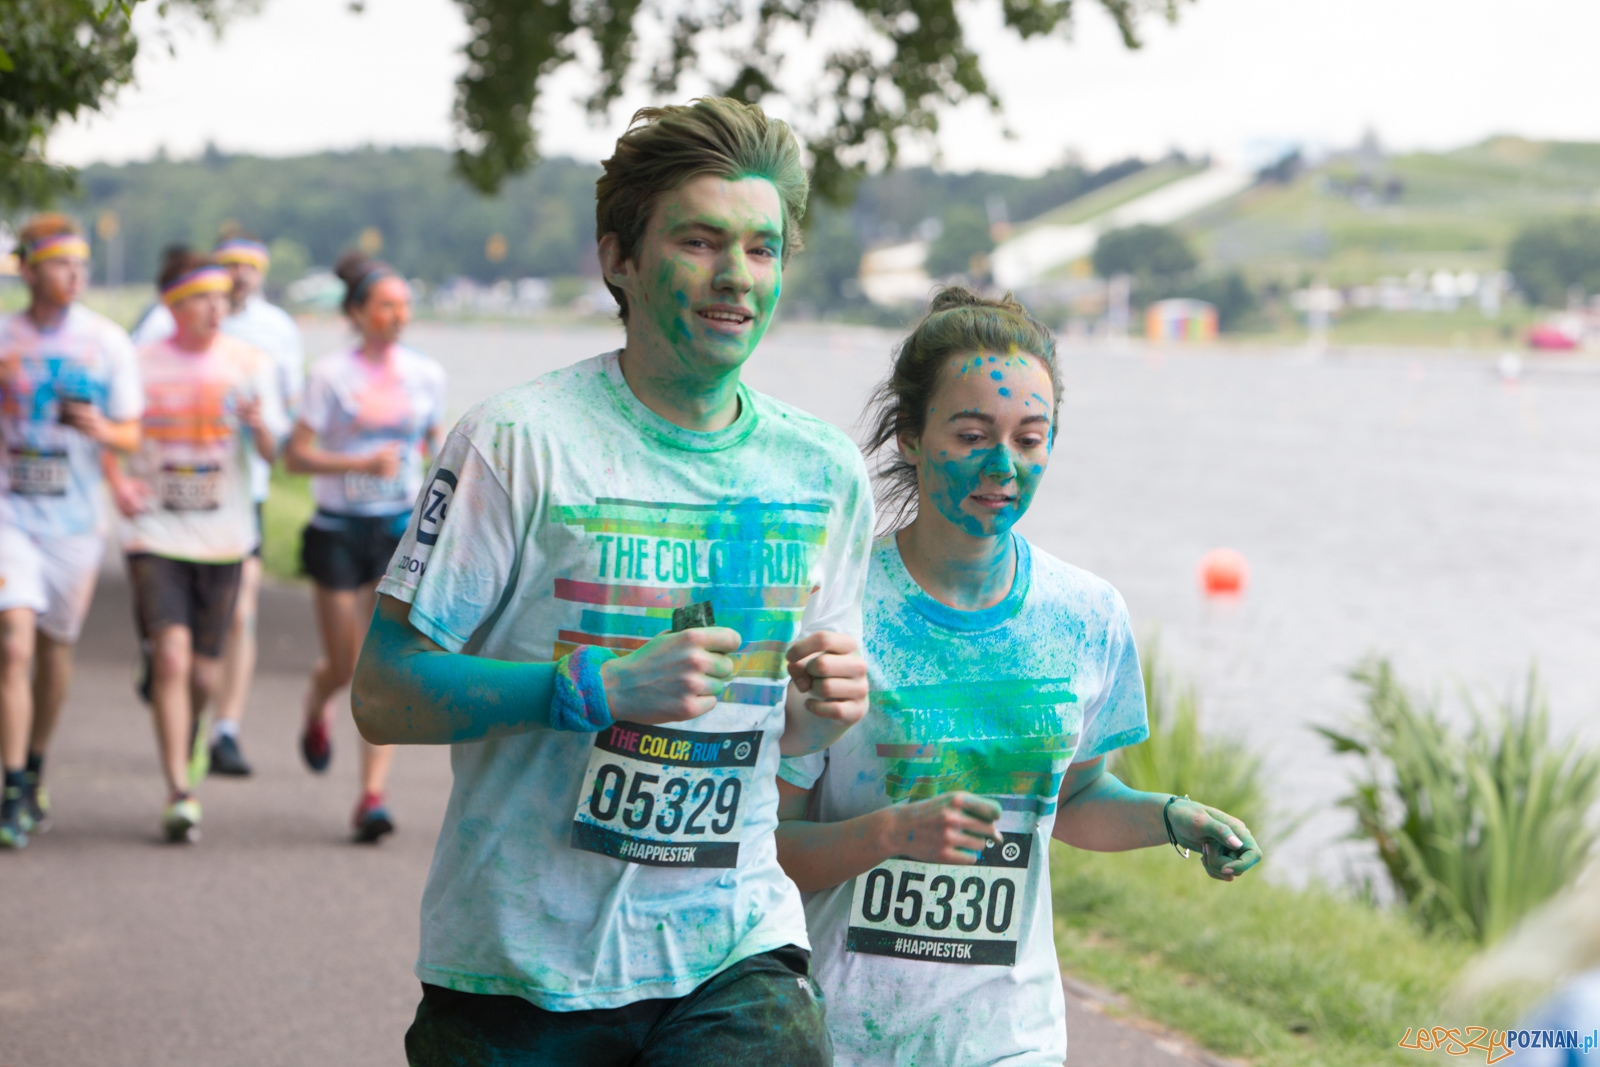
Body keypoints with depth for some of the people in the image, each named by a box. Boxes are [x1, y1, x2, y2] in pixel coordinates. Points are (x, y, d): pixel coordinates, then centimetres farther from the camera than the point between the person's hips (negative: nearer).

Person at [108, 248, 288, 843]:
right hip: (155, 533, -2)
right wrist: (116, 481, -8)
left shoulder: (250, 365, 2)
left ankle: (192, 740, 40)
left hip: (223, 537, 2)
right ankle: (180, 794, -13)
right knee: (171, 656, -17)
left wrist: (259, 425, -22)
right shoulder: (138, 364, -1)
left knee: (204, 673, 7)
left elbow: (273, 454, 0)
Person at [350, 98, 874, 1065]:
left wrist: (827, 704, -5)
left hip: (734, 950, 3)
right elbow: (384, 697, -9)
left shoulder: (825, 472, 7)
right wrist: (596, 686, -20)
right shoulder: (521, 442, -8)